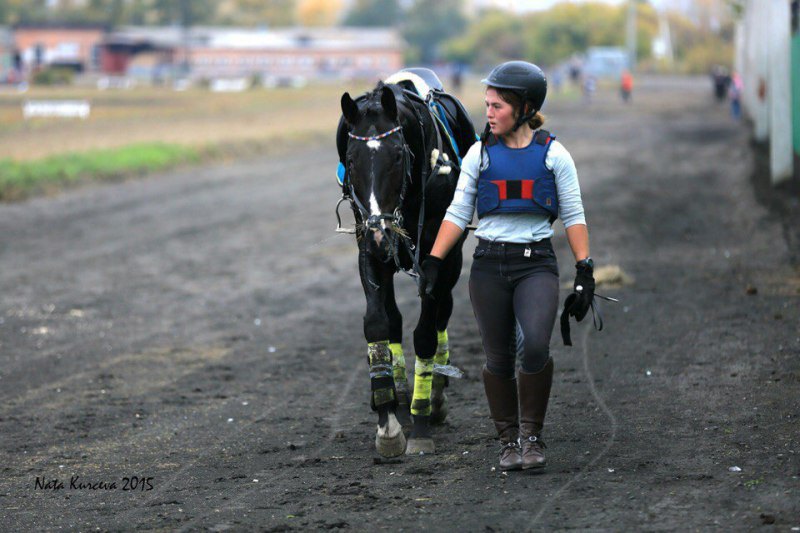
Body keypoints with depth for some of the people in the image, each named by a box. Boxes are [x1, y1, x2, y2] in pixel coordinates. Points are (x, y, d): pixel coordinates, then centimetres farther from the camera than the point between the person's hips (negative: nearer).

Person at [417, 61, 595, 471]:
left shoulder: (554, 155, 2)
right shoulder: (480, 153, 6)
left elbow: (574, 217, 4)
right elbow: (458, 214, 8)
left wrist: (585, 271, -2)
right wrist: (432, 262, 0)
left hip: (536, 263, -2)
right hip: (489, 264, 2)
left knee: (535, 345, -22)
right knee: (499, 358, 3)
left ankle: (532, 434, -4)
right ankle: (508, 440, 20)